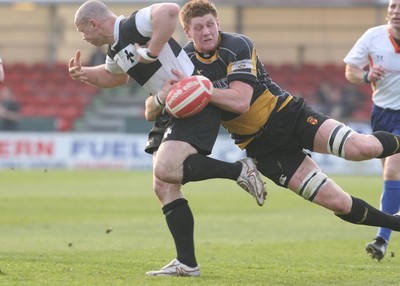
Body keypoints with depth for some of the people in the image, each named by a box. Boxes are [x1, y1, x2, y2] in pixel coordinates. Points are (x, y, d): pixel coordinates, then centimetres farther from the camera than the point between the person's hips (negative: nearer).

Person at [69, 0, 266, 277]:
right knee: (164, 187, 5)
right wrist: (85, 74, 21)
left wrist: (151, 51, -29)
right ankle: (187, 264, 7)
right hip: (171, 110, 11)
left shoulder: (134, 26, -16)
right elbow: (116, 77, 39)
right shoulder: (116, 51, 16)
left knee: (165, 169, -27)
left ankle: (239, 170, -10)